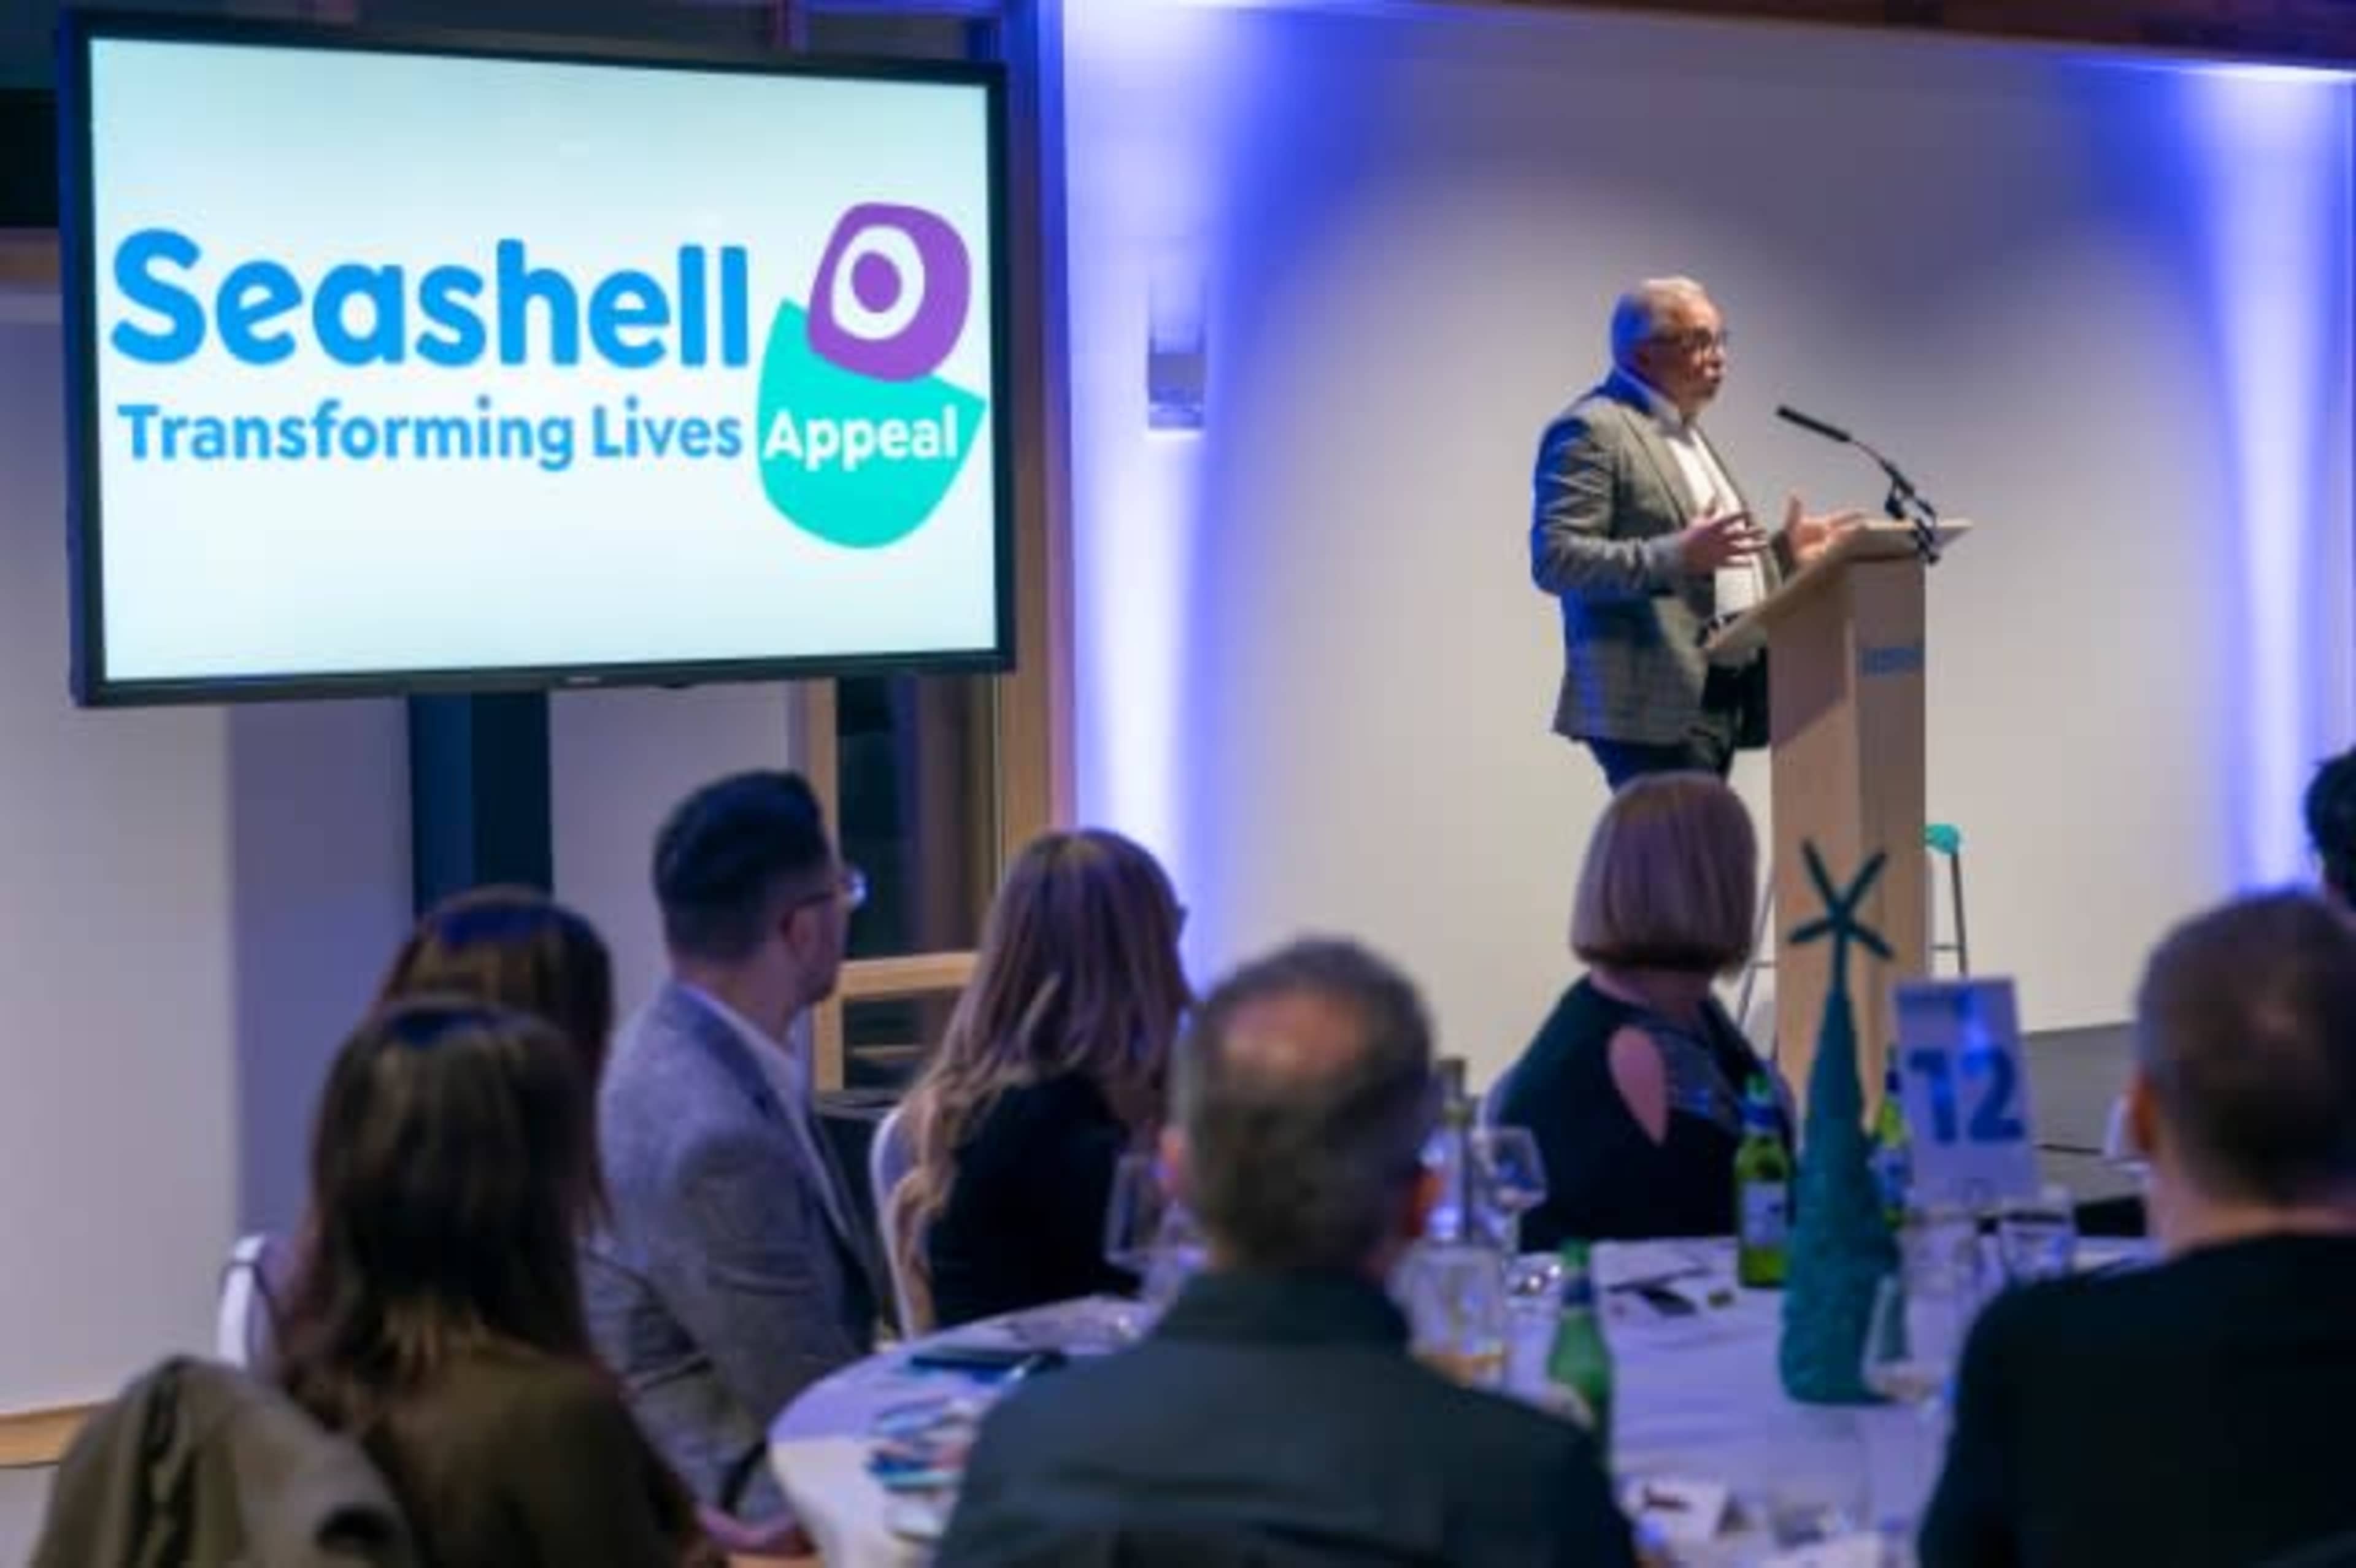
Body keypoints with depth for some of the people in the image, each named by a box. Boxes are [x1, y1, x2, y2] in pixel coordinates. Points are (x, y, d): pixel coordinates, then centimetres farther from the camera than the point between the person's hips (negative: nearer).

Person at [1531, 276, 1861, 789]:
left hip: (1718, 691, 9)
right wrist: (1678, 556, -25)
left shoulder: (1684, 431, 23)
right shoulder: (1590, 430, -7)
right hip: (1658, 697, -9)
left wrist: (1782, 553, 12)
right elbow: (1555, 559, -17)